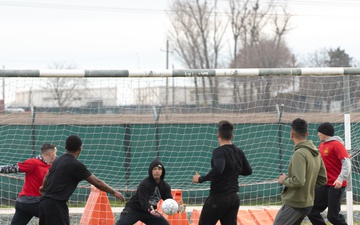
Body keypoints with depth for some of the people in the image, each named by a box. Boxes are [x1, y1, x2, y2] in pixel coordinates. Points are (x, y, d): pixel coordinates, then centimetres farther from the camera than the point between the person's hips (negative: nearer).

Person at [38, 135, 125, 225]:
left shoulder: (58, 161, 16)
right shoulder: (76, 165, -9)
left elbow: (47, 176, 36)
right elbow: (97, 182, -5)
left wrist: (43, 187, 58)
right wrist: (114, 192, 8)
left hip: (44, 203, 9)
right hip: (56, 204, -9)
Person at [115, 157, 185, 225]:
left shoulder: (165, 186, -4)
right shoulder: (144, 184, -23)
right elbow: (144, 202, -32)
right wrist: (150, 210, -55)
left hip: (149, 211, 6)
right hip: (133, 209, -6)